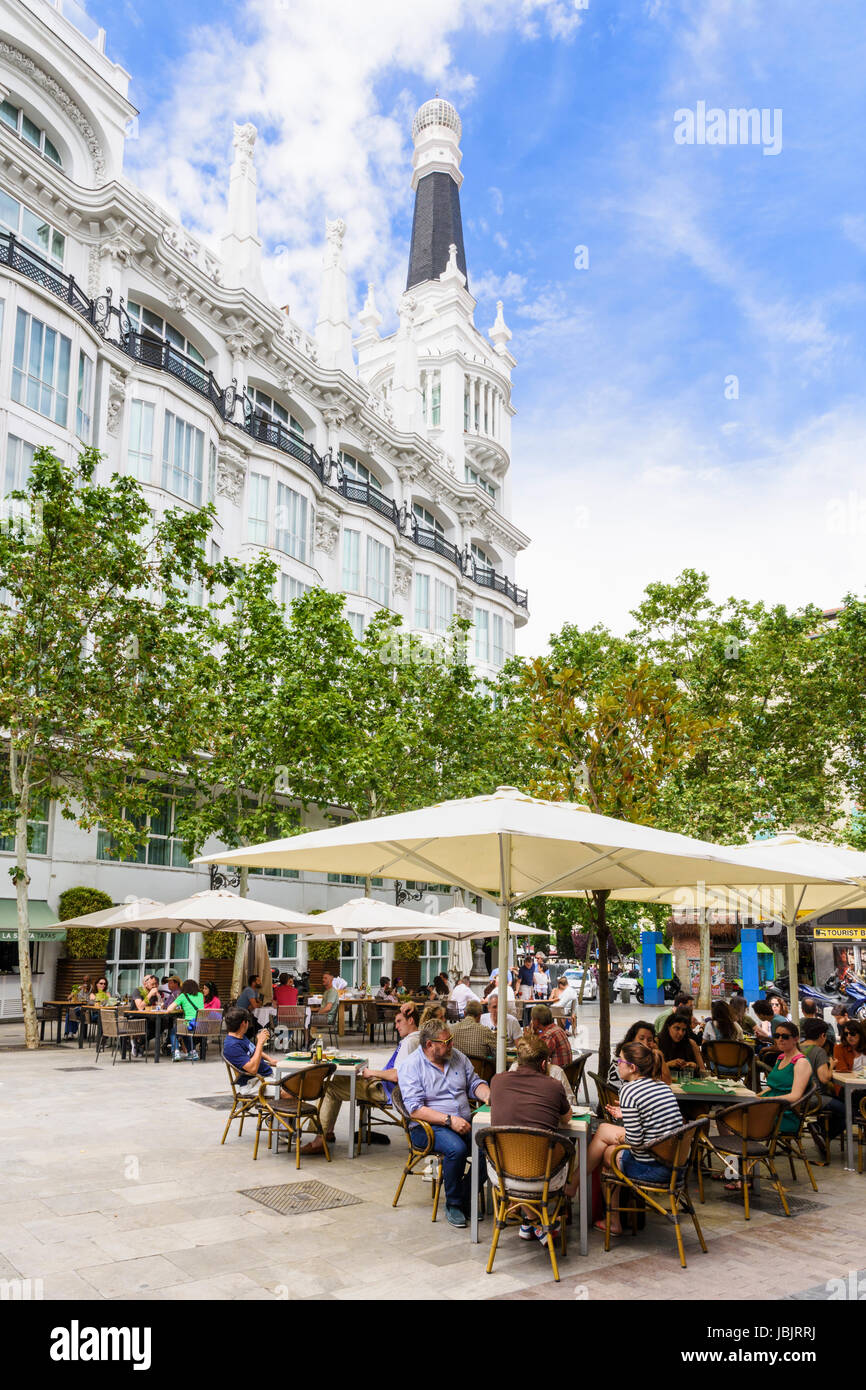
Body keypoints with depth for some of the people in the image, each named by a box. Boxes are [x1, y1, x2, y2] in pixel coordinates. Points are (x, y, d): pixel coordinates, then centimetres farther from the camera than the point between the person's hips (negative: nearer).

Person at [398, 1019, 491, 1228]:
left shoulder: (457, 1057, 11)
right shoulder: (411, 1066, -7)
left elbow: (474, 1083, 20)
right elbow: (415, 1109, -15)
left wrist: (487, 1095, -3)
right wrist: (449, 1120, -22)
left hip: (464, 1122, 5)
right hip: (428, 1126, -5)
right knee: (456, 1148, -33)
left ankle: (466, 1200, -4)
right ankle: (453, 1205, -10)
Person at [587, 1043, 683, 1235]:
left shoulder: (629, 1091, -16)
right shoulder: (663, 1086, 8)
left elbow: (635, 1141, -18)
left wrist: (621, 1138, 2)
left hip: (652, 1168, -8)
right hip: (676, 1164, 8)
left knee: (607, 1151, 17)